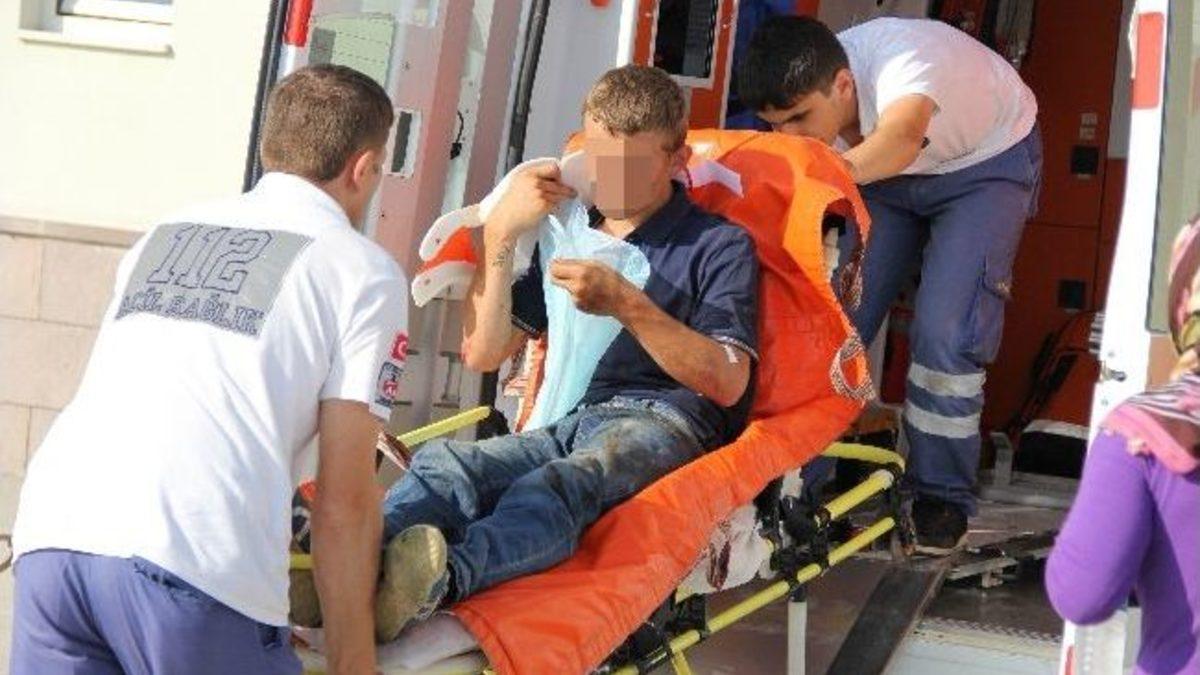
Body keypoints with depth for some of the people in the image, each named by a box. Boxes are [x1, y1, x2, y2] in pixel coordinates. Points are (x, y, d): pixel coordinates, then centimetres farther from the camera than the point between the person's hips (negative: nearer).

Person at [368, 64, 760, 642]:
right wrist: (499, 234, 7)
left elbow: (726, 383, -4)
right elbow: (484, 353, 19)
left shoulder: (719, 246, 11)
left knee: (558, 486, -40)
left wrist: (628, 305, -15)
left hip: (662, 422, -5)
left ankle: (442, 579, -69)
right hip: (568, 424, 5)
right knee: (443, 464, -30)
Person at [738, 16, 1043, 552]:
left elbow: (900, 139, -64)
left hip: (986, 164, -5)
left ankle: (941, 497, -2)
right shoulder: (803, 95, -23)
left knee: (946, 331, -18)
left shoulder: (904, 60, -42)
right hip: (887, 179, 5)